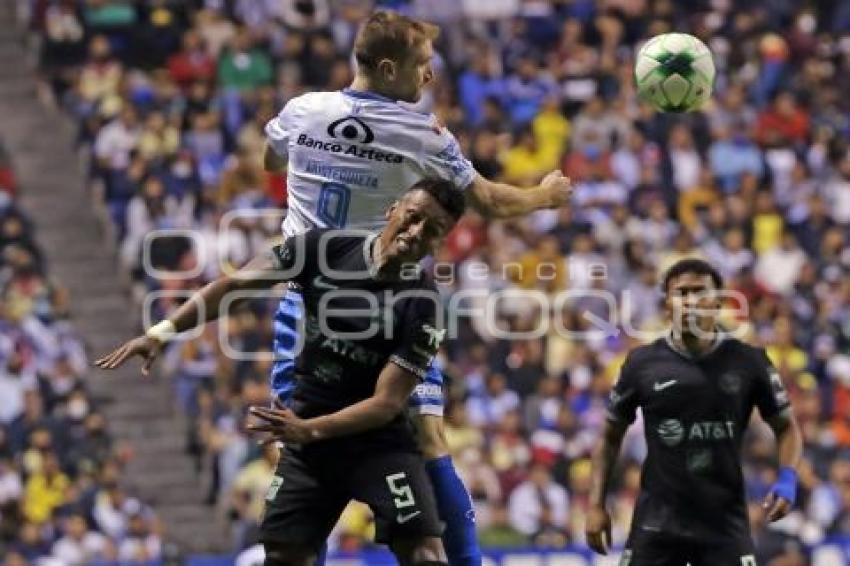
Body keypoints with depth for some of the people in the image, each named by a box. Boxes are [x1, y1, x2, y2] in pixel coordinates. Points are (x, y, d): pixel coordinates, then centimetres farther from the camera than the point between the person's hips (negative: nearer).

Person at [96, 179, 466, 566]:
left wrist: (309, 430, -30)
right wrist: (162, 332, -16)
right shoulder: (323, 247, -8)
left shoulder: (422, 307, -17)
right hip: (307, 439, 3)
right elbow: (234, 285, -7)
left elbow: (387, 403, -18)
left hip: (378, 440, -3)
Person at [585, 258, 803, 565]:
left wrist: (787, 479, -9)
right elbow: (611, 437, 10)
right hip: (657, 520, 0)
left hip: (724, 520, 0)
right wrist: (596, 505, 3)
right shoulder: (642, 363, 0)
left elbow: (786, 427, 9)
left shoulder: (748, 362, 0)